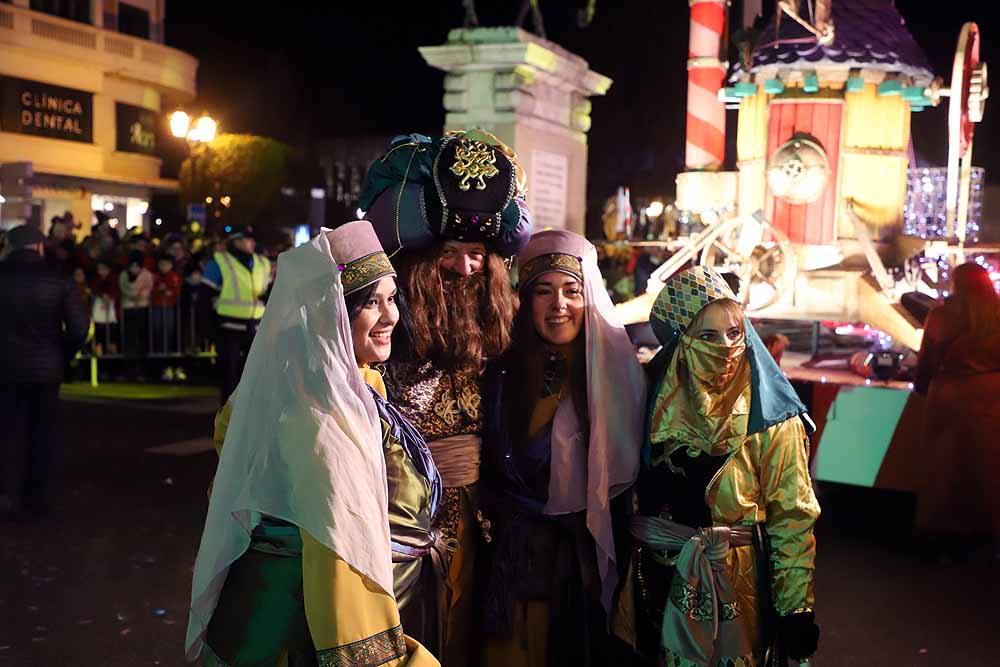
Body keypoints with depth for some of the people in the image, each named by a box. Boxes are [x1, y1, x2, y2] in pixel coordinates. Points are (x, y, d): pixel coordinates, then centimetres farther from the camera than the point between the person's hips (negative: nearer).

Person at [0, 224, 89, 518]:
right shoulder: (58, 280, -7)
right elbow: (79, 326, -10)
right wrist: (63, 356, 5)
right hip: (47, 368, 1)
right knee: (41, 435, 12)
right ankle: (37, 499, 18)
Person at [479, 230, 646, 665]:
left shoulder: (616, 370, -7)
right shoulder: (504, 373, 0)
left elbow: (628, 467, -4)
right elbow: (492, 469, 7)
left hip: (596, 552, -2)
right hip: (521, 555, 2)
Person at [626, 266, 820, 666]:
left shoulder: (771, 418, -12)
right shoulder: (656, 400, -3)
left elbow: (792, 518, -12)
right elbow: (632, 495, 6)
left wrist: (796, 611, -14)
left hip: (736, 588, -3)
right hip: (660, 584, 3)